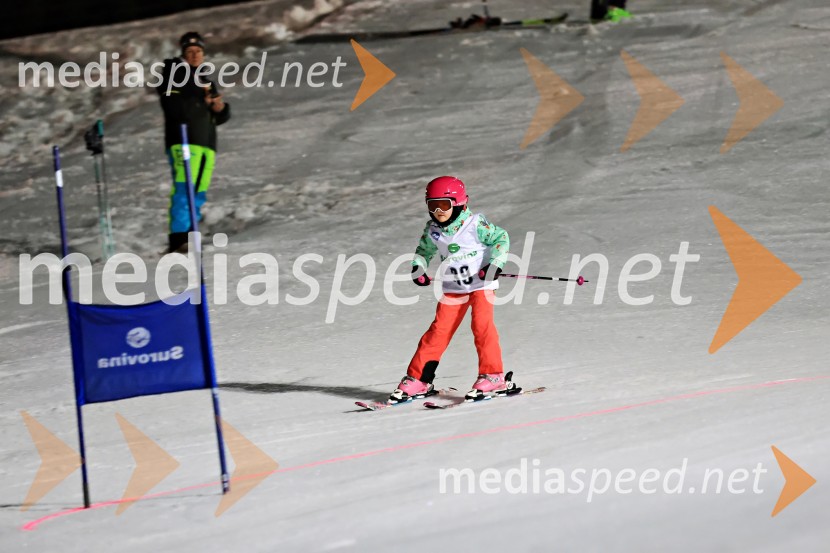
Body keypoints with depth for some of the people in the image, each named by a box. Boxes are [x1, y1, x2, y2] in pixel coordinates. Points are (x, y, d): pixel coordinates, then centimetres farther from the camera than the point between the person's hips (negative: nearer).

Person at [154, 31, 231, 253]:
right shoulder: (174, 76, 6)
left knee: (199, 195, 2)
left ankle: (187, 237, 5)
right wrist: (200, 100, -17)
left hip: (206, 144, 7)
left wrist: (221, 108, 1)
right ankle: (178, 238, -26)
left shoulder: (206, 82, 25)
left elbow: (220, 118, 23)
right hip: (183, 141, -7)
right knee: (183, 190, -19)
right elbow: (173, 108, -11)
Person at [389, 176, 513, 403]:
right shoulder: (432, 231, -1)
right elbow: (424, 250, 17)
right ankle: (418, 380, 3)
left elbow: (501, 238, -8)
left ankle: (492, 376, -10)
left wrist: (495, 264, -19)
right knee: (439, 331, -1)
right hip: (453, 289, 4)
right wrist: (418, 268, -1)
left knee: (482, 325, -19)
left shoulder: (475, 224, -14)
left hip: (481, 284, -4)